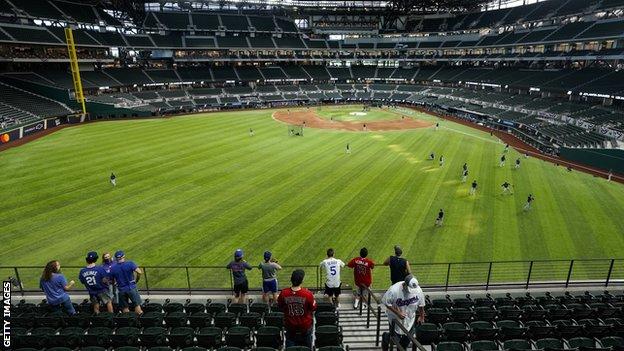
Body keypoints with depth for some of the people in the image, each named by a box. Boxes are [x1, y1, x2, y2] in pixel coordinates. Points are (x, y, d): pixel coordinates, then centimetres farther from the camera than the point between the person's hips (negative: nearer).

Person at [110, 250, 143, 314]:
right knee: (137, 305, 6)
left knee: (125, 308, 13)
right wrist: (136, 280, -3)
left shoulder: (113, 268, -2)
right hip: (131, 288, -3)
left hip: (121, 290, 3)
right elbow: (139, 272, -19)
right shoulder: (130, 263, -11)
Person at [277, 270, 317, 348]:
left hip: (290, 327, 1)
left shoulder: (283, 293, -19)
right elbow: (313, 308, -9)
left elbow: (280, 307, -1)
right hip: (305, 326, -1)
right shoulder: (308, 294, -25)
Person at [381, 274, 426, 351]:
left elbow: (421, 305, -1)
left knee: (407, 339, 12)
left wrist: (421, 317, 11)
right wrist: (397, 313, -23)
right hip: (395, 318, -3)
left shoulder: (418, 290, -19)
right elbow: (386, 303, -19)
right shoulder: (394, 290, -32)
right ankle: (386, 336, 40)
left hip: (410, 319, 4)